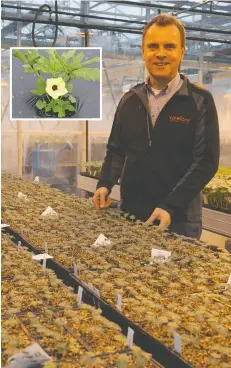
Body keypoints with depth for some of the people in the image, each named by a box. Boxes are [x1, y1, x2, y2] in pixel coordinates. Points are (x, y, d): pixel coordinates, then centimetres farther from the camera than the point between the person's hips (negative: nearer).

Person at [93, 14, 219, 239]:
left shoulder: (200, 101, -7)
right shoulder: (129, 100, 7)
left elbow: (206, 161, -12)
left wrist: (170, 207, -20)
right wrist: (105, 184, -5)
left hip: (179, 218, -4)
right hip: (130, 213, 4)